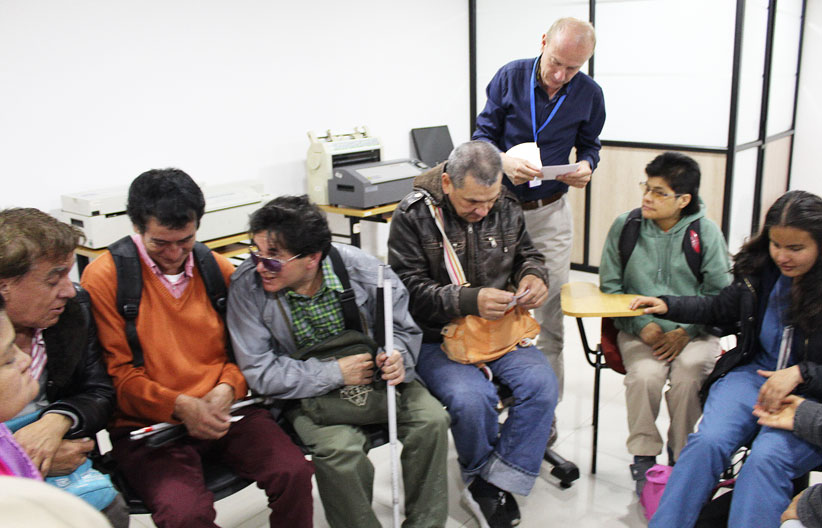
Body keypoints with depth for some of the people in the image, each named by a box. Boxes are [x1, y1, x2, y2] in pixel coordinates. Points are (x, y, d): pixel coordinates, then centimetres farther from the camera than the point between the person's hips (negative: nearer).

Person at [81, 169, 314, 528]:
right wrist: (180, 405, -16)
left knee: (294, 472, -19)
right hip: (148, 424, -3)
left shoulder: (218, 269, 8)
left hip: (222, 413, 4)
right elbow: (117, 372, -3)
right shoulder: (105, 277, -3)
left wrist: (227, 389, -6)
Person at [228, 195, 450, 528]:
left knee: (431, 420, -18)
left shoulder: (360, 268, -16)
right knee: (339, 448, -29)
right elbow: (259, 371, -17)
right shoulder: (247, 286, -17)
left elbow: (403, 328, -1)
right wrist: (336, 373, -23)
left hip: (373, 374, 2)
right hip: (306, 392, -2)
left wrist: (397, 357, -25)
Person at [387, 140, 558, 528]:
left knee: (542, 383, -22)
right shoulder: (413, 216, -11)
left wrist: (535, 276, -6)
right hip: (437, 338, -4)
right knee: (472, 398, -31)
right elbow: (410, 291, -15)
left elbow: (526, 255, 19)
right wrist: (470, 300, -28)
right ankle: (482, 475, 3)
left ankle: (492, 486, -8)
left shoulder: (507, 208, 3)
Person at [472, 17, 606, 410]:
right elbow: (482, 135, -2)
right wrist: (504, 161, -24)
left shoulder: (589, 95, -2)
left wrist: (586, 166, -13)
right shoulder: (509, 78, -6)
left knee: (550, 315, 2)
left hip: (550, 214, 1)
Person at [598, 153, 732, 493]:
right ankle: (643, 458, -8)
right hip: (641, 330, 0)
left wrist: (687, 331, -13)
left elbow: (721, 295, 0)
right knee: (644, 374, -30)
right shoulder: (625, 227, 2)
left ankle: (682, 459, -3)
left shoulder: (706, 233, 0)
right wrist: (641, 325, -10)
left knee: (689, 375, -29)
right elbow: (610, 286, 3)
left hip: (693, 331, 0)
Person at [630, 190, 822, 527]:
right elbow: (719, 309, 21)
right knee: (707, 441, -23)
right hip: (755, 373, 3)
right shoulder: (759, 271, 3)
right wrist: (666, 305, 8)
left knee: (767, 457, -32)